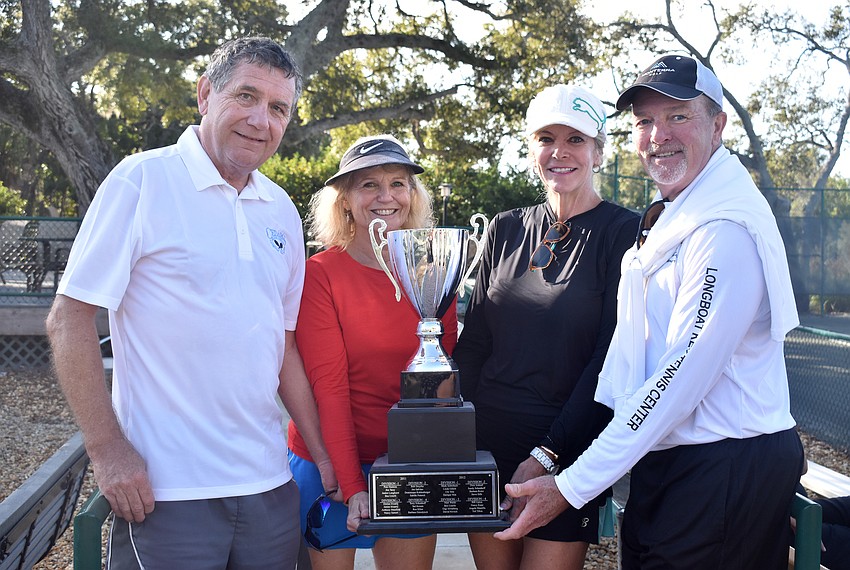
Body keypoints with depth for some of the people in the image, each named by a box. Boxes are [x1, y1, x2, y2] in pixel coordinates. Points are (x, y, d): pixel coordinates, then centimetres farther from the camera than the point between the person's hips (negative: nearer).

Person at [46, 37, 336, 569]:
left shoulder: (282, 211, 9)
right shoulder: (143, 180, -7)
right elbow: (70, 319, -9)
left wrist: (323, 454, 11)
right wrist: (108, 450, -14)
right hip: (166, 491, -5)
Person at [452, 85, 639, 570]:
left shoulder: (624, 233, -6)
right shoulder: (506, 230, 7)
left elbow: (610, 360, -11)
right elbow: (473, 342, 8)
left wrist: (547, 455, -16)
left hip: (568, 450, -4)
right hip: (486, 440, 4)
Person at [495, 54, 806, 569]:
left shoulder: (726, 229, -20)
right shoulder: (669, 217, 13)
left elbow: (682, 376, -24)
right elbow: (633, 341, 11)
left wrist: (573, 486, -21)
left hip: (726, 471, -9)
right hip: (664, 459, 9)